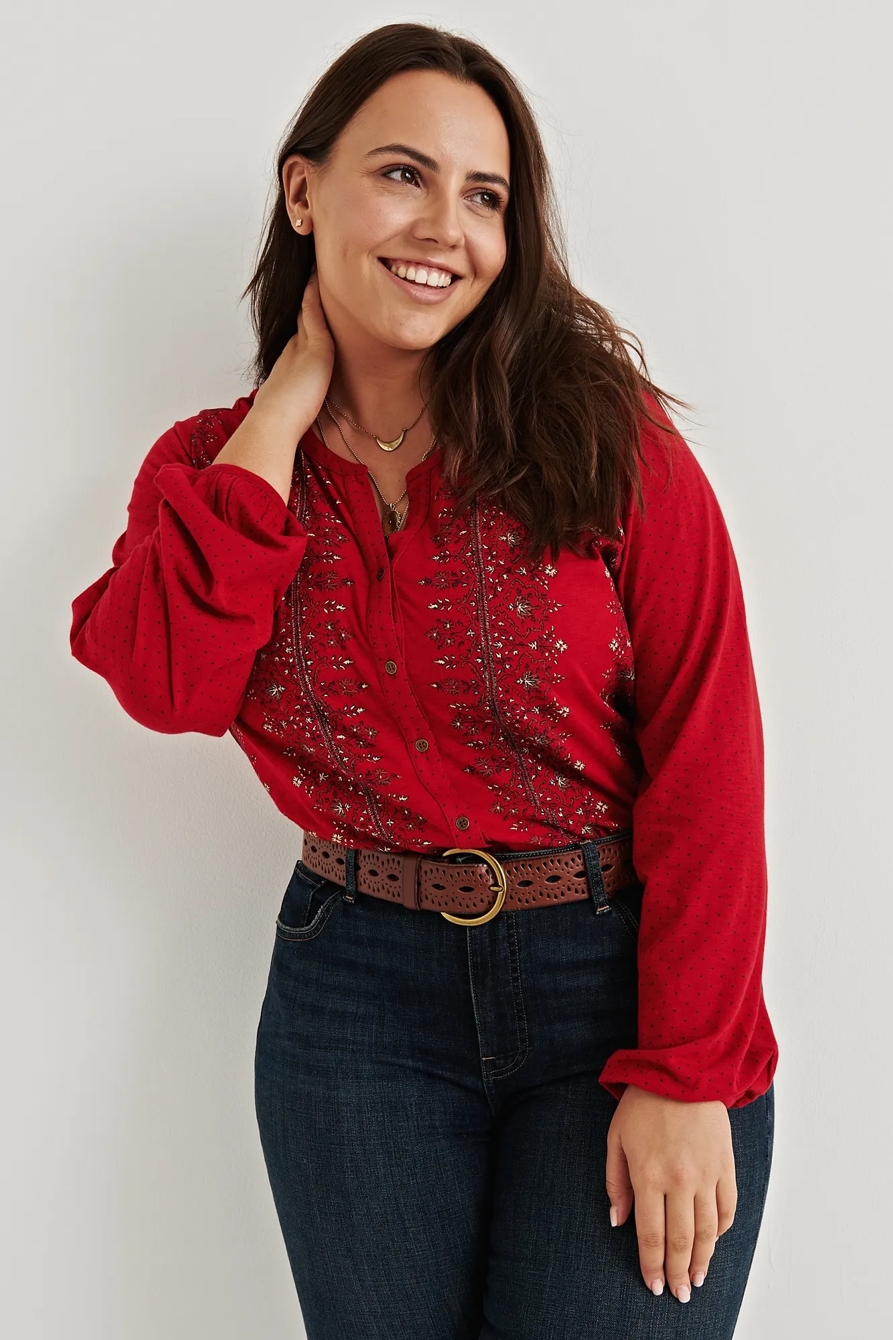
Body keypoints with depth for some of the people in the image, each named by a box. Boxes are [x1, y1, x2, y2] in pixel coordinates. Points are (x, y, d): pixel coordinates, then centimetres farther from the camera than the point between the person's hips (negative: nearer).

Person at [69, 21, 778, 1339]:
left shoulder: (604, 435, -7)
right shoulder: (215, 466, 3)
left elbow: (706, 753, -10)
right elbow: (172, 683, -17)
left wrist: (688, 1073, -15)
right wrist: (288, 405, -11)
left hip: (622, 979, -2)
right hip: (359, 994, 3)